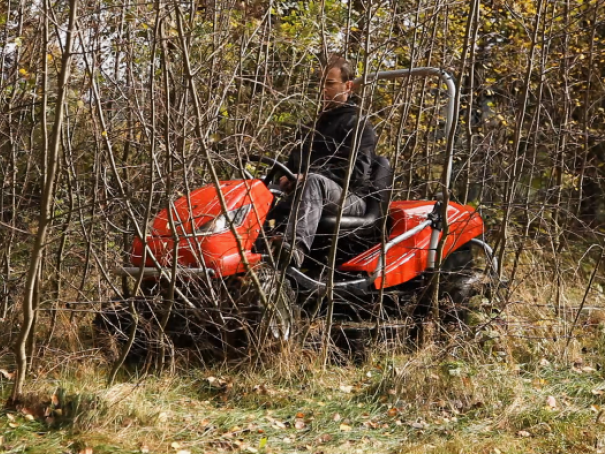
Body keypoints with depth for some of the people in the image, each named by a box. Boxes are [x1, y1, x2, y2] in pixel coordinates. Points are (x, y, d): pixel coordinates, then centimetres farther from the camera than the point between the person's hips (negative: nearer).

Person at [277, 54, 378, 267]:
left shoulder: (357, 124, 0)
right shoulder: (322, 121, 26)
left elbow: (355, 170, -14)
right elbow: (301, 154, 27)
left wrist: (308, 176, -24)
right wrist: (288, 175, 1)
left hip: (352, 198, -8)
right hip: (321, 193, 8)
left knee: (314, 182, -41)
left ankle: (295, 249, -65)